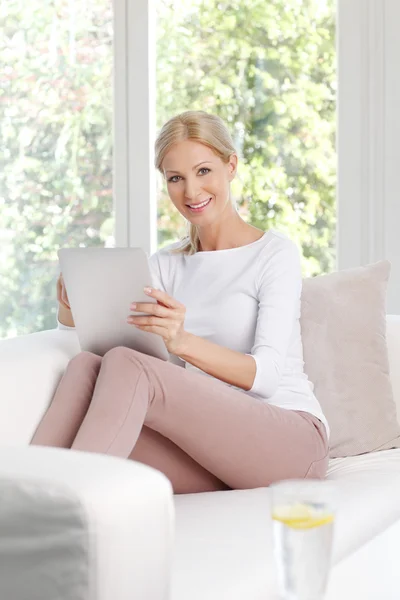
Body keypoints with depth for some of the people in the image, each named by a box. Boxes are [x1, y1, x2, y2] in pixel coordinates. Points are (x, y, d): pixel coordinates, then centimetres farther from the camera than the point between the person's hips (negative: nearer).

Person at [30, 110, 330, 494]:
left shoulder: (275, 253, 0)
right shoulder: (167, 264, 18)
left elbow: (267, 373, -13)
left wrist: (183, 341, -31)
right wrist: (69, 301, -17)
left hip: (290, 440, -5)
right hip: (210, 444, 5)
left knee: (125, 363, -29)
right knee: (85, 365, -23)